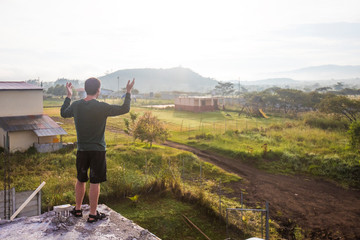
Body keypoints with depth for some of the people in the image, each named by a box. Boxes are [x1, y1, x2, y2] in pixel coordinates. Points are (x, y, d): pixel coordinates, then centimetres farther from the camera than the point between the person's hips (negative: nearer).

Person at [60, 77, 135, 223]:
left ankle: (78, 209, 32)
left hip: (82, 150, 5)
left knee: (80, 180, 19)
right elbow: (124, 109, -9)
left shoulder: (76, 105, -2)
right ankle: (93, 214, 14)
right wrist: (128, 92, 3)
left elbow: (63, 113, 19)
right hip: (98, 150, -4)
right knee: (95, 183, 4)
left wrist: (68, 96, 28)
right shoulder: (101, 107, -16)